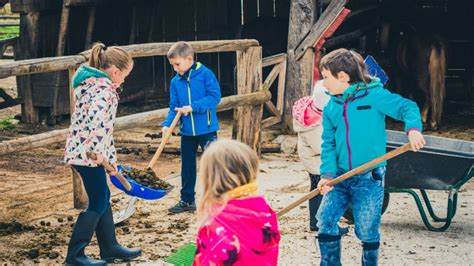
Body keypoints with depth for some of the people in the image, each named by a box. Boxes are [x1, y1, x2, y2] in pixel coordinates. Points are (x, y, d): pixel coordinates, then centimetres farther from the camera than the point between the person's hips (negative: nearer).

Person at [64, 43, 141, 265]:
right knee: (97, 203, -1)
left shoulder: (92, 82, 16)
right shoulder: (104, 87, -16)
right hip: (87, 152, -10)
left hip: (80, 150, 10)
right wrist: (100, 151, -27)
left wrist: (111, 157, 22)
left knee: (103, 197, 17)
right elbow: (96, 117, -34)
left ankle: (110, 248, 26)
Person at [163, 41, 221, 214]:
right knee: (187, 167, 14)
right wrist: (167, 124, -13)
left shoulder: (205, 74, -11)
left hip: (207, 129, -5)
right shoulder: (175, 82, 3)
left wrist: (192, 107, -22)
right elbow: (174, 107, 4)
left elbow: (215, 97, -16)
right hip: (187, 131, 5)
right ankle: (187, 200, 25)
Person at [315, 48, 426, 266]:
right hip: (341, 175, 5)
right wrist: (327, 174, -7)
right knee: (325, 218, -3)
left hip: (370, 178, -5)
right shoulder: (330, 108, 7)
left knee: (367, 229, 0)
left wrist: (413, 128, -33)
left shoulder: (374, 95, -8)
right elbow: (328, 144, 6)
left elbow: (407, 107, -12)